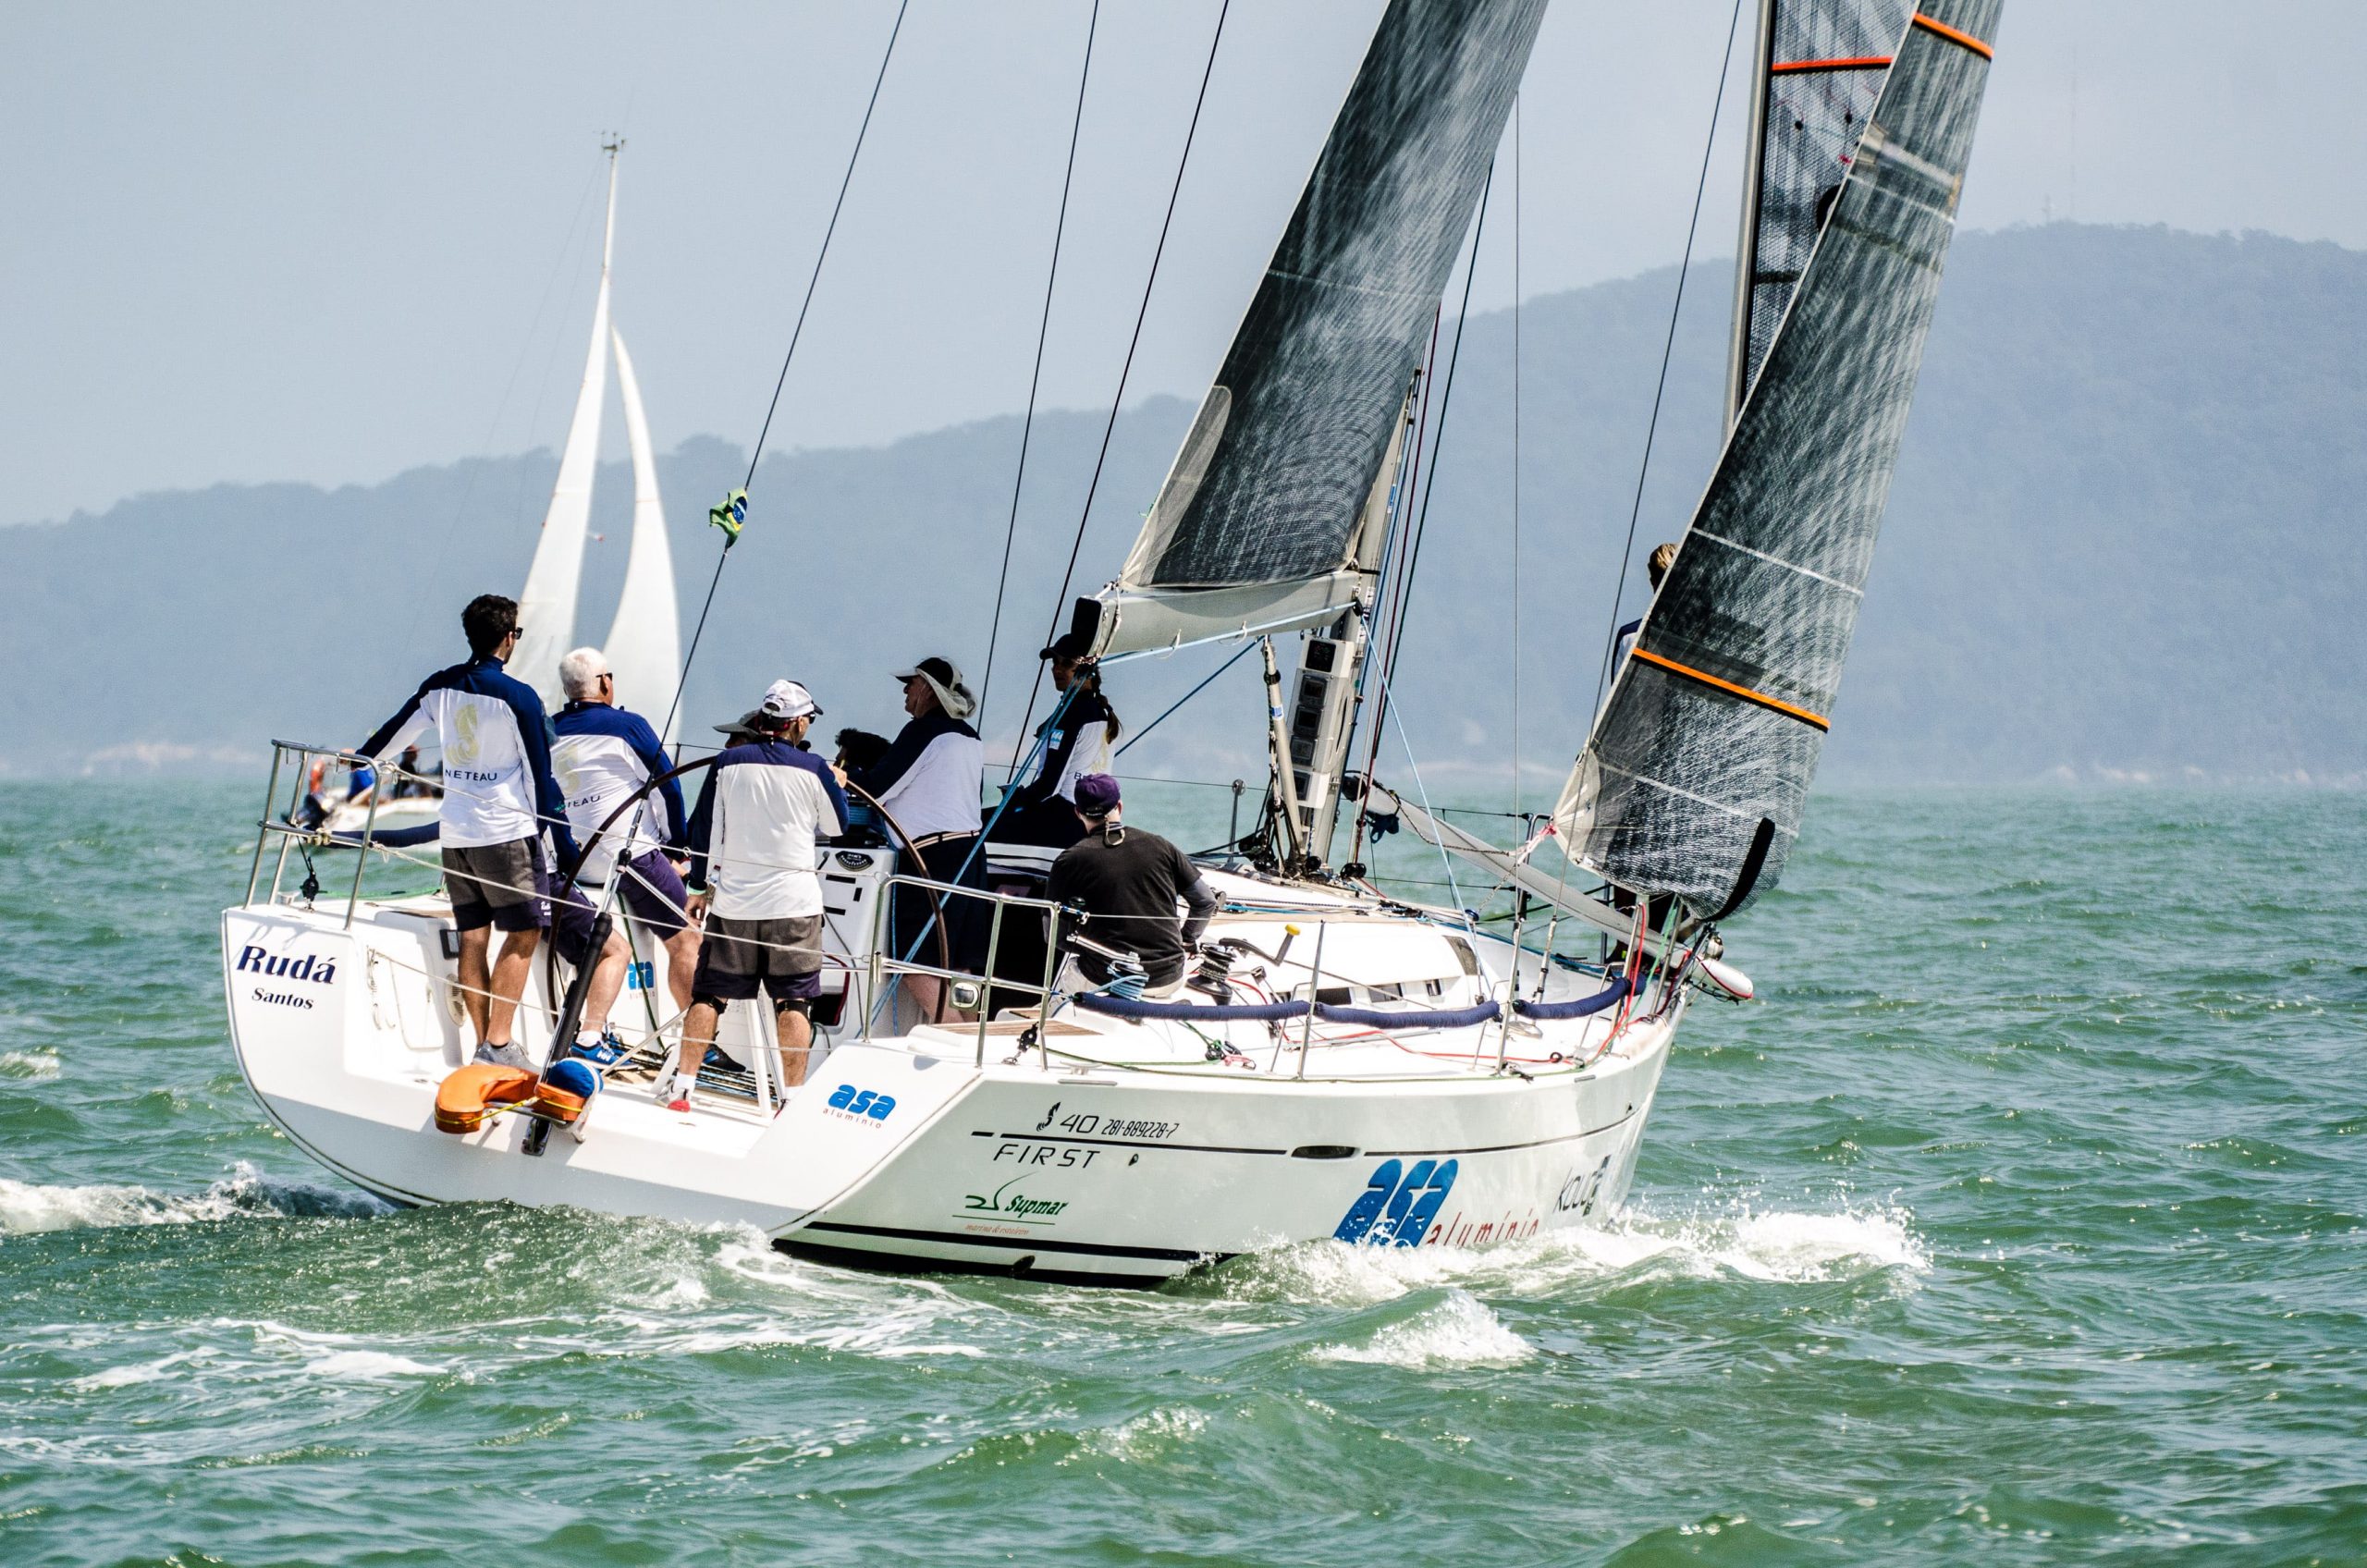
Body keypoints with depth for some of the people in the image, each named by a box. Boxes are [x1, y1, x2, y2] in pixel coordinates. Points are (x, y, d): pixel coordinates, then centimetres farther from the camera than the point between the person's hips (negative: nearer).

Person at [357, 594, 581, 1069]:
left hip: (455, 834, 6)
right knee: (523, 935, -3)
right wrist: (564, 845, -4)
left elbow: (395, 732, 21)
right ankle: (498, 1044, -11)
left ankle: (482, 1043, 8)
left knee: (472, 938, 8)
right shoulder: (516, 697, -11)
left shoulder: (440, 688, 6)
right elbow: (541, 775, -9)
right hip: (506, 833, -6)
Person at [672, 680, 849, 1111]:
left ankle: (681, 1088, 4)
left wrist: (701, 885, 15)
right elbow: (838, 824, 11)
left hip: (733, 899, 2)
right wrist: (836, 786, 30)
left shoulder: (728, 763, 1)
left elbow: (704, 828, 5)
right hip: (793, 901, -2)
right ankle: (793, 1097, -3)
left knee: (709, 995, 8)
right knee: (793, 1002, 1)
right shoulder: (812, 769, -5)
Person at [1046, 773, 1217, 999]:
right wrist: (1186, 942, 22)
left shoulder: (1071, 860, -4)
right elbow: (1206, 902, 9)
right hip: (1169, 980, 3)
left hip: (1106, 980, -3)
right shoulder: (1159, 846, 3)